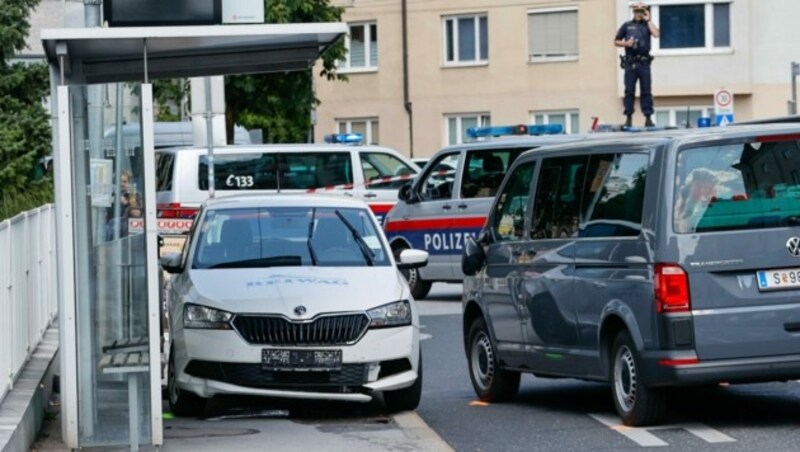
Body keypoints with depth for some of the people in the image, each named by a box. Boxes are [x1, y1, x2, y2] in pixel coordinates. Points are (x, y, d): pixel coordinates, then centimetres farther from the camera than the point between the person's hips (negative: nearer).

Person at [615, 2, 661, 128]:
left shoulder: (647, 25, 12)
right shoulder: (627, 26, 13)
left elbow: (656, 34, -8)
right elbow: (616, 42, 13)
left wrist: (648, 20, -1)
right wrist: (626, 43, -7)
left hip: (644, 62, 0)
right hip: (630, 62, 0)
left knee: (646, 91, -1)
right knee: (629, 91, 0)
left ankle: (648, 118, -1)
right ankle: (628, 117, 3)